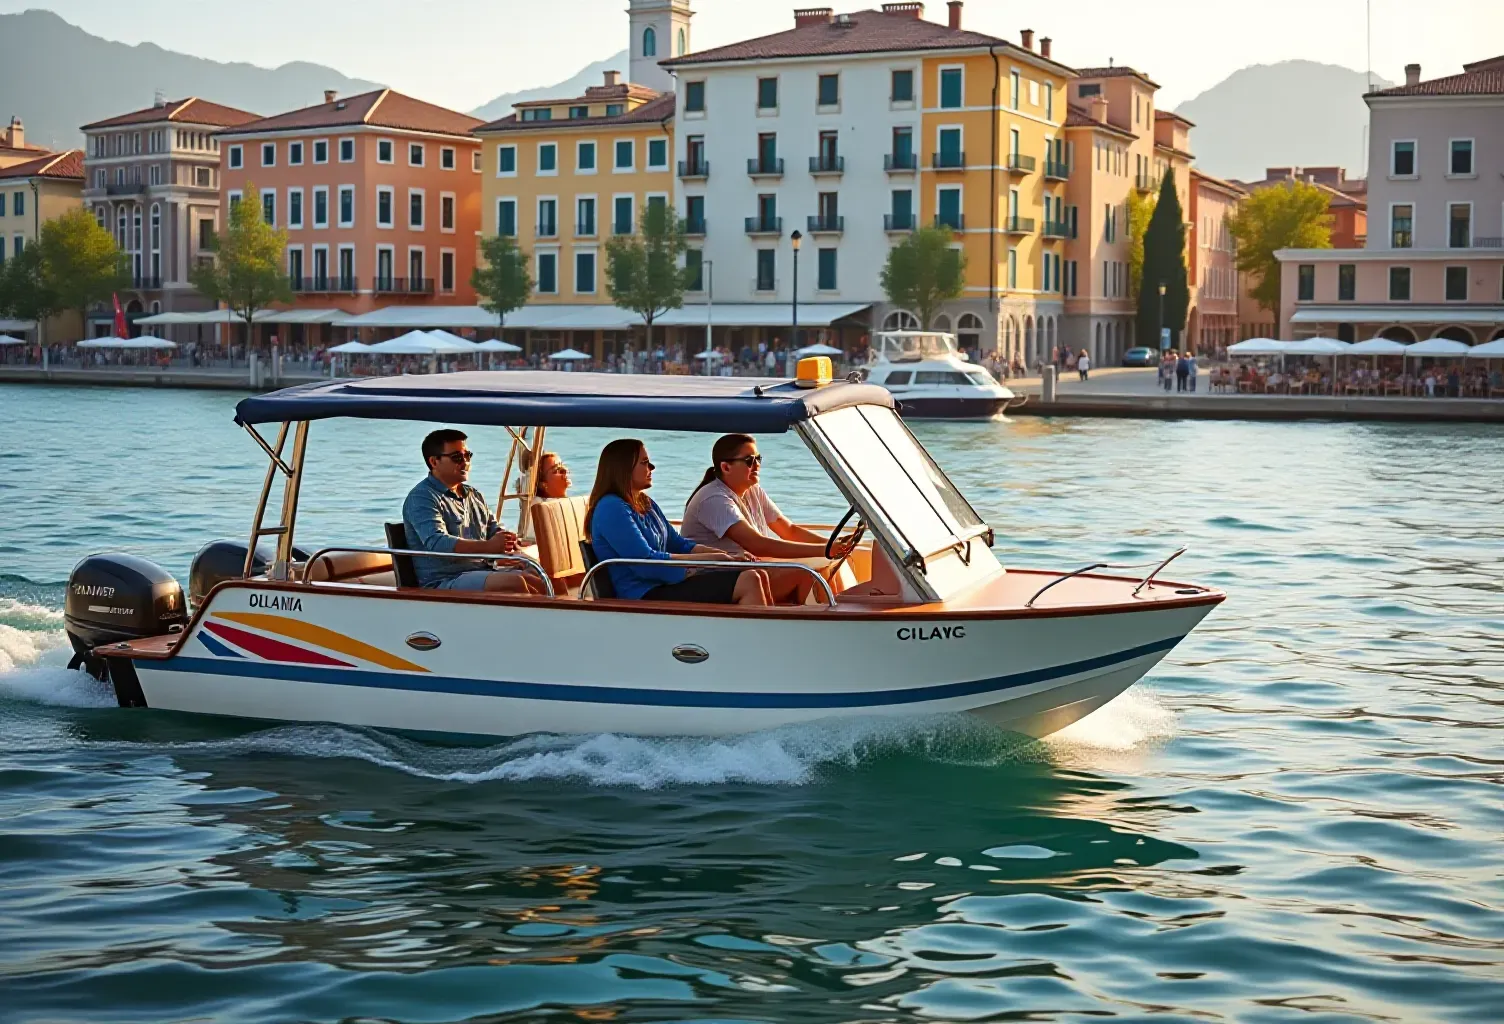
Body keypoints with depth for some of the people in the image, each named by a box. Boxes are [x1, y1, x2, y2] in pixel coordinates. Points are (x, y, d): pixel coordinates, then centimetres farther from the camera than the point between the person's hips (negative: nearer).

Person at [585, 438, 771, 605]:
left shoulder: (647, 504, 19)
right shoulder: (612, 508, -12)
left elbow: (679, 544, 20)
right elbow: (645, 563, -19)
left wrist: (727, 555, 3)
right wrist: (712, 557, -16)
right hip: (645, 595, -10)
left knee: (758, 576, -4)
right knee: (748, 582, -20)